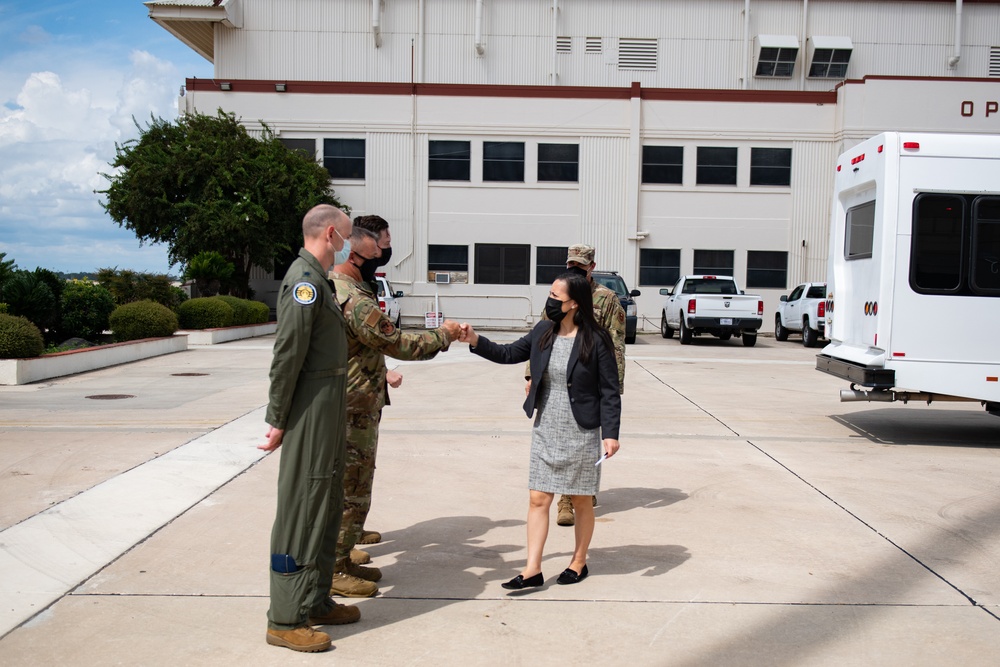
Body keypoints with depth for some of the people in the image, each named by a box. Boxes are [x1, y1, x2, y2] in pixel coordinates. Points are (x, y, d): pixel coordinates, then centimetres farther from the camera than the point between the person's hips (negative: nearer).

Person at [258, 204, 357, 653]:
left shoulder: (317, 279, 15)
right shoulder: (304, 280, -17)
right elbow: (287, 354, -19)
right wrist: (277, 421, -17)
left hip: (329, 413, 10)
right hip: (310, 414, -10)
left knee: (327, 509, 16)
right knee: (301, 511, -3)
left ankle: (316, 602, 28)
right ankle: (285, 620, 7)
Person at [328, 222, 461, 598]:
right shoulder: (354, 300, -22)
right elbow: (400, 344, -18)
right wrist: (443, 335, -5)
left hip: (342, 408, 10)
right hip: (354, 411, -10)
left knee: (348, 489, 18)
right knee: (351, 492, 0)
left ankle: (340, 560, 28)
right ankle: (335, 571, 10)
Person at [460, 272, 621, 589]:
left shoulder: (596, 340, -14)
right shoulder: (543, 332, 1)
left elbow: (610, 391, -11)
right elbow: (509, 353, 12)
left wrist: (611, 433, -15)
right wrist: (475, 341, -1)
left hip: (581, 433, -5)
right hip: (545, 431, 5)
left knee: (581, 501, 11)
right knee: (538, 499, 4)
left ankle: (579, 562, 30)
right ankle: (532, 569, 11)